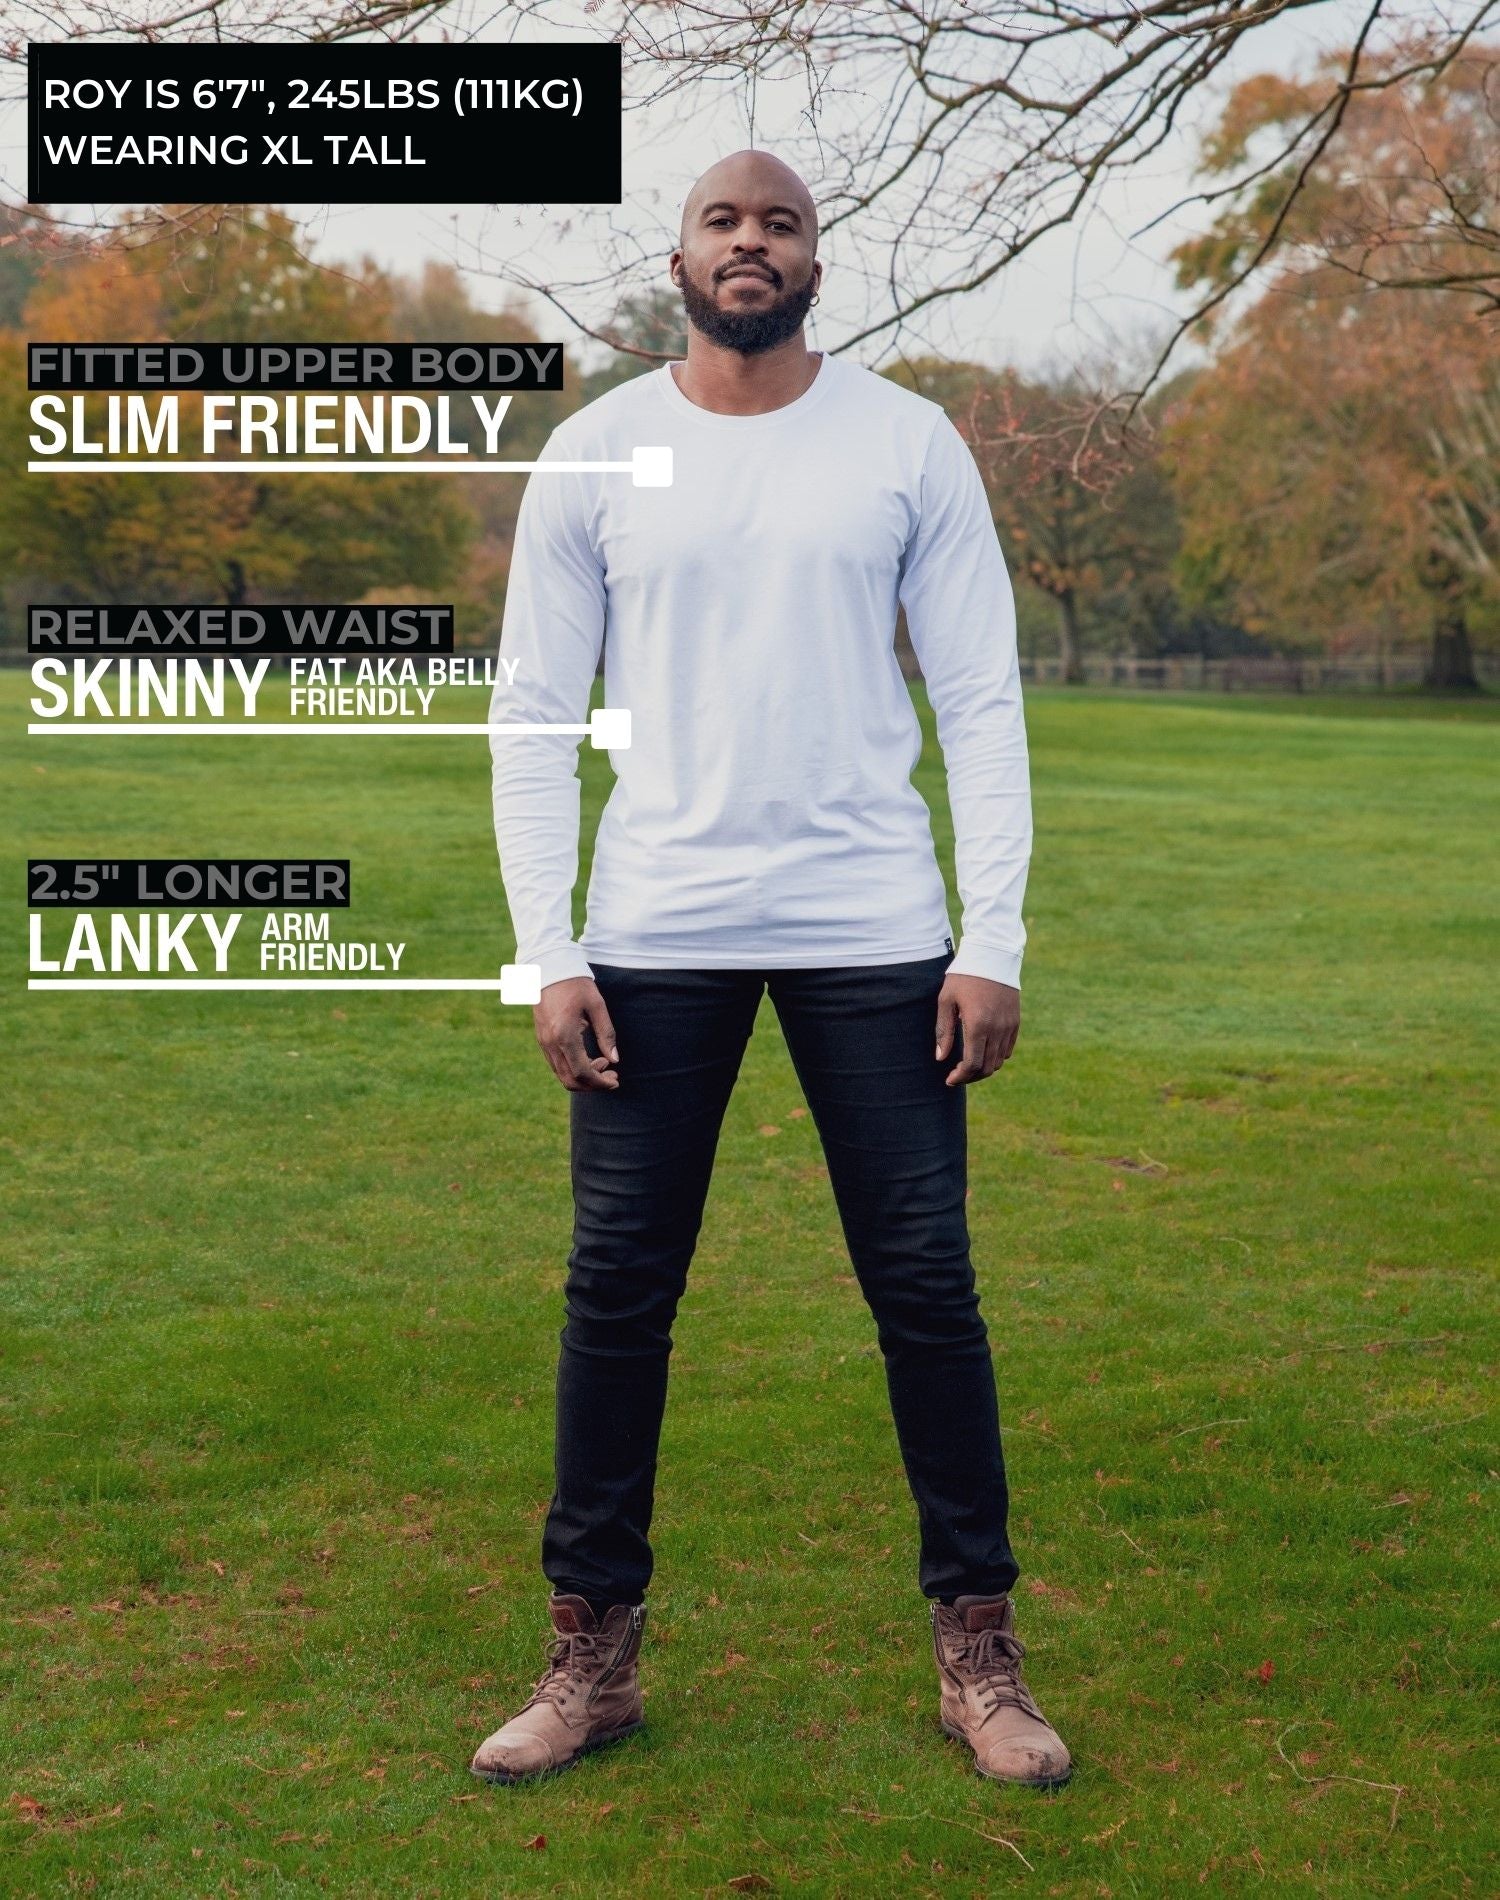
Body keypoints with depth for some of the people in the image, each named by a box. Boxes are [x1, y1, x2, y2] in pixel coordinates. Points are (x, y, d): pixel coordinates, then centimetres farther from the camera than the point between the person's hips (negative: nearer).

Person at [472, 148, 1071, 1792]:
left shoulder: (908, 444, 2)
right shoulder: (594, 455, 4)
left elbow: (981, 703, 1)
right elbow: (534, 717, 3)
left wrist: (995, 940, -6)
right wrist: (545, 952, -5)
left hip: (871, 931, 0)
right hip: (656, 934, 1)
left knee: (924, 1283, 3)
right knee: (617, 1286, 3)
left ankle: (978, 1653, 17)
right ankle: (591, 1657, 17)